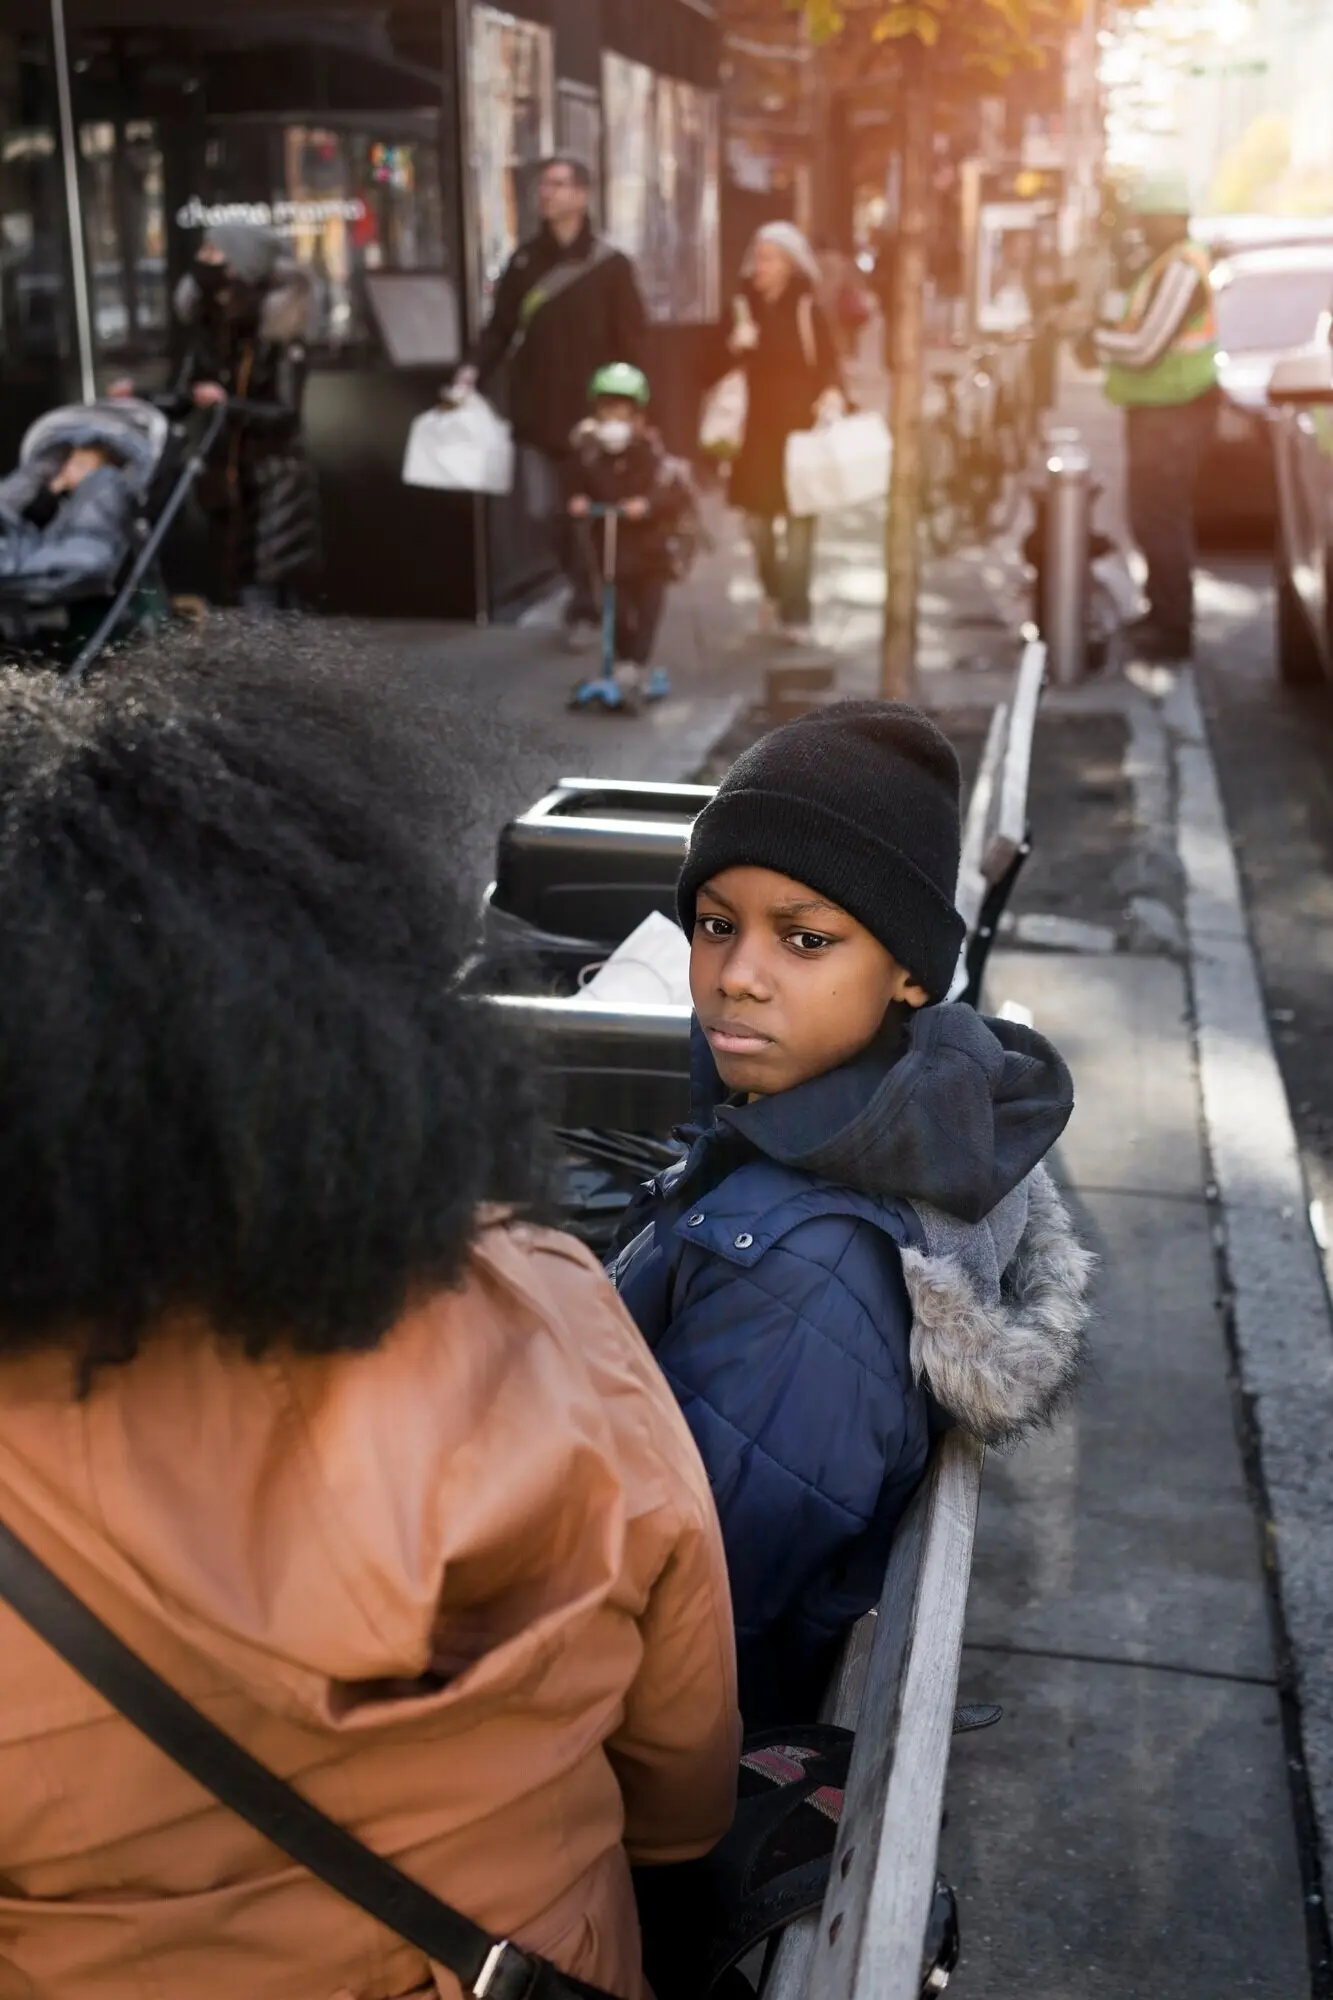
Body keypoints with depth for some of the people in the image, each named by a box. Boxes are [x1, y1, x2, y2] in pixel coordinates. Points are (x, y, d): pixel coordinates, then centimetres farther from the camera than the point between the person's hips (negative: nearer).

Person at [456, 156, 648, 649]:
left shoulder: (610, 264, -3)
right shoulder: (525, 261, 9)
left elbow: (631, 342, -5)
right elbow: (501, 326, 8)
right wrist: (475, 369, -9)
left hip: (594, 414, -4)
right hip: (539, 410, 4)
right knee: (551, 512, 6)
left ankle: (588, 606, 18)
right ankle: (586, 597, 24)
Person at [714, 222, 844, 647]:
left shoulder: (809, 311, -1)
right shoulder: (743, 307, 6)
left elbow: (830, 365, -6)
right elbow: (714, 370, 4)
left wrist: (833, 395, -27)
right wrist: (733, 346, -15)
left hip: (801, 428, -3)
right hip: (759, 428, 3)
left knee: (798, 522, -6)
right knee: (758, 521, 8)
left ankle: (795, 613, -4)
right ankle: (772, 594, 33)